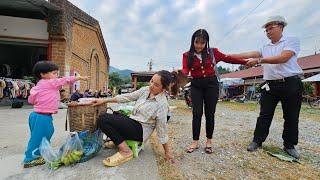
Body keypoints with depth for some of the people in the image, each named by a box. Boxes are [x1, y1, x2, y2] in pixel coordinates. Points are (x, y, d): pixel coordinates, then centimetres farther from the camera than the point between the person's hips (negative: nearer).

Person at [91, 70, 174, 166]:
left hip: (140, 130, -8)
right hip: (132, 121, 8)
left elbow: (162, 130, -11)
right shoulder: (145, 90, -1)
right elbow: (127, 97, 3)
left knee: (103, 120, -16)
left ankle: (125, 151, -13)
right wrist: (104, 100, 2)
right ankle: (117, 140, 13)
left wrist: (167, 151, -2)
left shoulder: (162, 104, -18)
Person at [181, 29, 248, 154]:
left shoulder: (212, 52, 3)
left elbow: (228, 59, 7)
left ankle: (209, 141, 20)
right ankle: (195, 142, 12)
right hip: (196, 85, 0)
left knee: (210, 113, 5)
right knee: (197, 113, -1)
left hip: (211, 84, 1)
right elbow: (185, 70, -11)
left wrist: (246, 62, 3)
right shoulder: (187, 55, 1)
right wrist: (180, 73, -34)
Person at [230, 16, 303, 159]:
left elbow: (283, 58, -17)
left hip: (291, 84, -3)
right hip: (270, 85, 4)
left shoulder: (292, 41, 0)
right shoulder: (265, 48, 14)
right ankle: (257, 141, 13)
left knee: (291, 117, 8)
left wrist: (258, 60, -22)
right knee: (265, 115, 4)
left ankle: (289, 145, 23)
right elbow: (250, 54, 2)